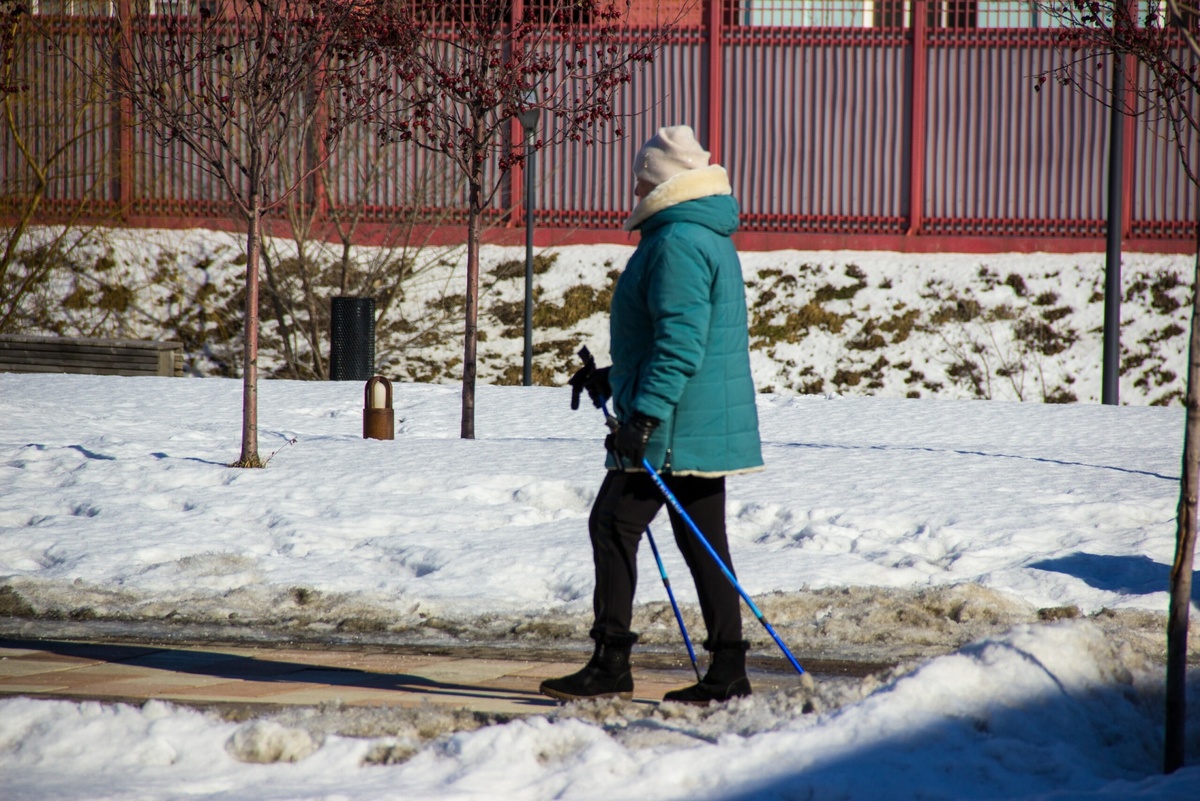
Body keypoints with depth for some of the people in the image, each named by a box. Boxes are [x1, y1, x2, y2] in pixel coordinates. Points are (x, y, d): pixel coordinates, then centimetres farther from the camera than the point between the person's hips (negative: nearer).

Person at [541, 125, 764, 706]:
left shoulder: (677, 243, -15)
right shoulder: (711, 239, 19)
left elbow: (681, 340, -24)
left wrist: (646, 409, -26)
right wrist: (619, 381, 29)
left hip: (675, 425, -10)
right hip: (708, 426, 10)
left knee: (614, 526, -5)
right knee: (702, 540, 9)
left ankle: (611, 664, -4)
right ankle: (727, 672, 8)